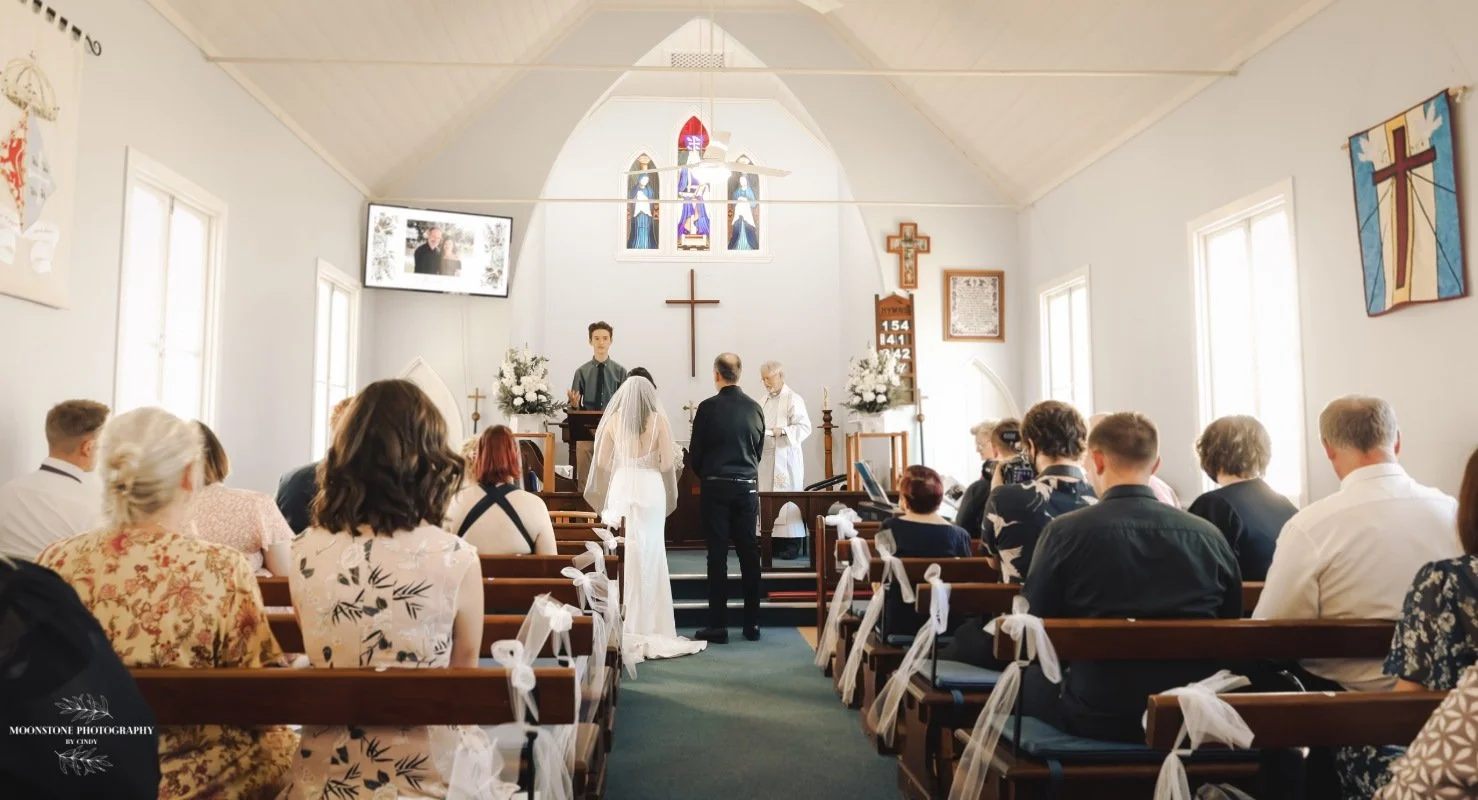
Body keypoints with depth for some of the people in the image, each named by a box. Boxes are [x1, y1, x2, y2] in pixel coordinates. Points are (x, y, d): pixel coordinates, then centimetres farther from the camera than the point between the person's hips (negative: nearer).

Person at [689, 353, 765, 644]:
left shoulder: (708, 407, -8)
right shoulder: (755, 408, 2)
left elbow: (695, 453, -3)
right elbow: (759, 451, 10)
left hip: (716, 488, -3)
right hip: (748, 487, 3)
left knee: (717, 556, 1)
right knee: (749, 555, 9)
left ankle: (718, 626, 4)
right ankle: (752, 624, 14)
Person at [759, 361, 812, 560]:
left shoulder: (793, 399, -6)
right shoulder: (764, 401, 17)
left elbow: (805, 427, -13)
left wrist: (782, 431, -25)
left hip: (785, 458, -7)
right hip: (766, 458, 7)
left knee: (786, 498, -6)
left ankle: (791, 544, -1)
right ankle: (775, 543, 12)